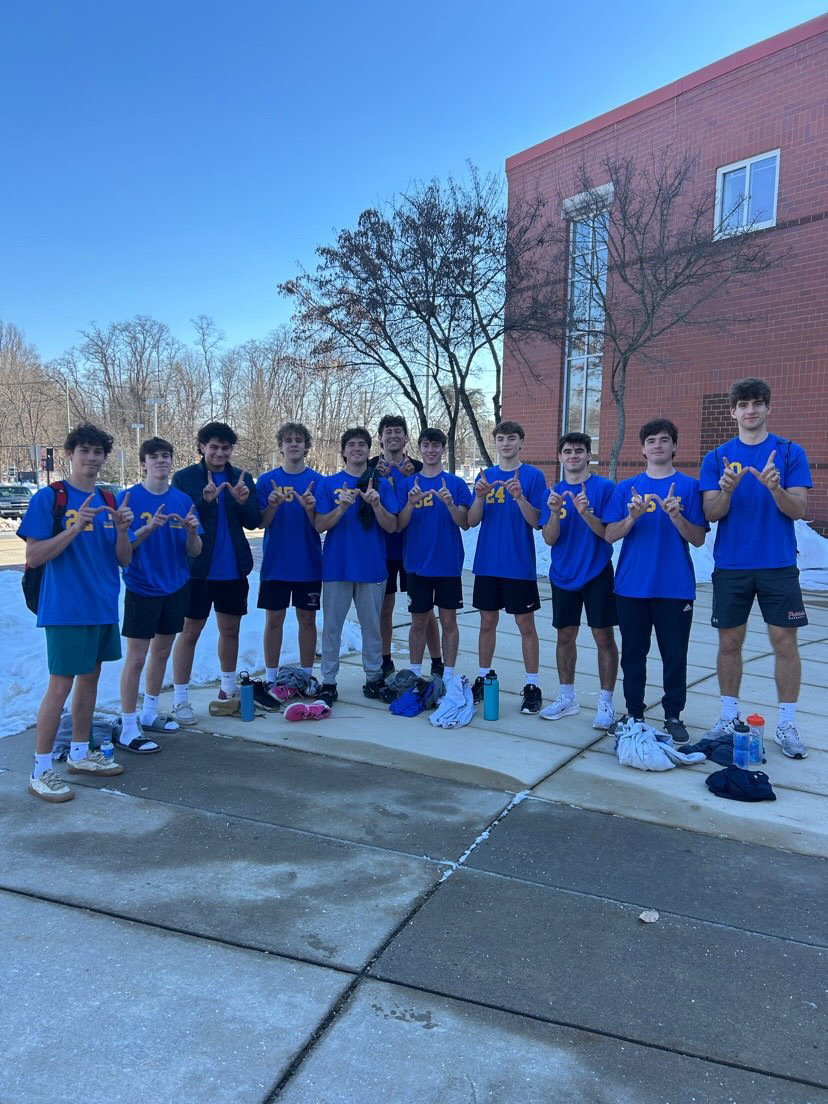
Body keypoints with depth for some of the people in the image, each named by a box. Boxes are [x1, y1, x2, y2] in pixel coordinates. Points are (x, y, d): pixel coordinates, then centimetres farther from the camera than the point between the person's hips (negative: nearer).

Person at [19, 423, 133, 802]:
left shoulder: (108, 501, 9)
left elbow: (123, 560, 8)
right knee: (61, 685, -5)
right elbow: (32, 558, -13)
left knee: (90, 677, 15)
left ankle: (80, 753, 29)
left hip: (103, 607, 7)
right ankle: (40, 771, 5)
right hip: (66, 610, -6)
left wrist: (122, 529, -12)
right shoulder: (48, 498, -9)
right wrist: (75, 528, -23)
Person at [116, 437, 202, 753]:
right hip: (142, 588, -5)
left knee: (162, 650, 15)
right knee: (136, 657, -3)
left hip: (176, 587, 5)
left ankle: (149, 714, 31)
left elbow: (194, 552, 3)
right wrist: (149, 528, -26)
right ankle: (128, 729, 5)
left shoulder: (183, 500, 3)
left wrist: (192, 531, -17)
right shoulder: (129, 498, -8)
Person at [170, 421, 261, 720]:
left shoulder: (242, 478, 5)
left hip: (233, 568, 4)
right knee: (189, 632, 2)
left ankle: (228, 689, 31)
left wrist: (244, 501, -17)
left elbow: (254, 522, 3)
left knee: (230, 629, 14)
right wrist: (205, 500, -27)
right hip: (197, 568, -4)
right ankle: (180, 700, 10)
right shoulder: (184, 478, -5)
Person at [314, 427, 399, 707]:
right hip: (337, 566, 0)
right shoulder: (329, 483, 4)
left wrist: (376, 504, -17)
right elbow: (320, 526, -3)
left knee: (372, 625, 8)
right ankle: (328, 681, 12)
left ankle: (374, 677, 20)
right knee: (331, 626, 3)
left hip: (371, 567, 1)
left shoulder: (381, 484, 6)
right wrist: (342, 507, -18)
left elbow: (391, 526, 0)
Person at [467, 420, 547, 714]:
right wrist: (480, 497, -15)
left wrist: (519, 496, -24)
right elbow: (472, 521, 3)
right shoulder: (485, 476, 8)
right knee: (487, 622, 11)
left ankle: (532, 686, 11)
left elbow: (537, 521, -8)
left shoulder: (533, 476, -2)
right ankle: (483, 679, 23)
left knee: (526, 625, 3)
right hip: (487, 564, 4)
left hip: (520, 565, -3)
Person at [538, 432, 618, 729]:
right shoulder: (554, 492, 5)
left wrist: (585, 512, -27)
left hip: (597, 573, -3)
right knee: (565, 635, 11)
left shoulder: (604, 487, -5)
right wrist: (555, 512, -19)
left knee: (603, 637, 0)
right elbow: (550, 539, -1)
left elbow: (609, 533, -11)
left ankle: (606, 702, 10)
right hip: (563, 574, 4)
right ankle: (567, 698, 24)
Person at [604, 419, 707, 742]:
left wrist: (676, 515, -19)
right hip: (632, 585, 2)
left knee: (675, 654, 5)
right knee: (633, 653, 9)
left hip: (675, 586, -1)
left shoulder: (689, 486, 3)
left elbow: (698, 539, -2)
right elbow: (610, 535, 2)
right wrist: (633, 516, -16)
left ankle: (673, 716, 18)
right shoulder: (626, 488, 8)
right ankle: (633, 713, 21)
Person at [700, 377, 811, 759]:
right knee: (729, 641, 7)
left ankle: (787, 724, 12)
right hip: (730, 566, 1)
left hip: (778, 565, -1)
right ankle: (729, 716, 20)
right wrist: (726, 489, -21)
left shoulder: (790, 452, 2)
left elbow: (798, 510, -4)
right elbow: (711, 513, -1)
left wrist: (775, 488, -24)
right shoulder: (716, 458, 5)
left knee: (785, 642, 1)